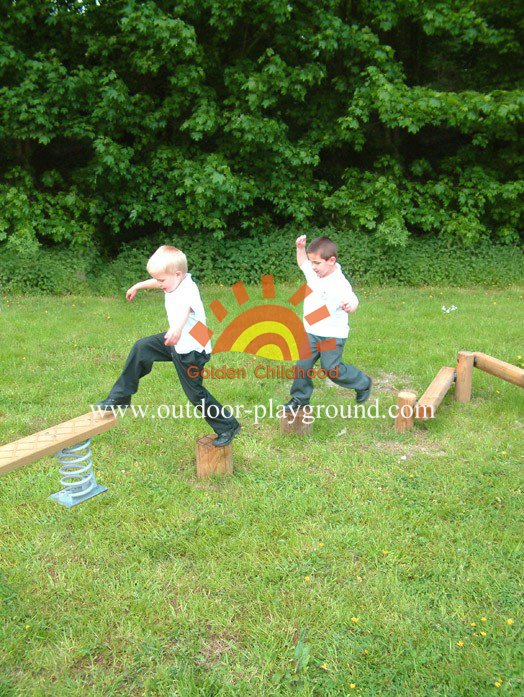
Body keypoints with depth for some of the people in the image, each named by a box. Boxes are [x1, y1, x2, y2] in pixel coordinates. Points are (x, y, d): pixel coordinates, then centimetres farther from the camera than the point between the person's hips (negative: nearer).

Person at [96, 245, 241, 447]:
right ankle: (120, 397, 15)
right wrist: (136, 287, 39)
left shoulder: (187, 292, -30)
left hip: (191, 351, -9)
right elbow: (155, 282, 20)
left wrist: (177, 328, -75)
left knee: (195, 393, 2)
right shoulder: (176, 281, -3)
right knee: (142, 348, 5)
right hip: (176, 343, 9)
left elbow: (184, 309, -53)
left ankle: (228, 426, 21)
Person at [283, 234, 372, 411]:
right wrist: (300, 248, 4)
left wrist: (350, 306, -52)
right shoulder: (313, 273, 0)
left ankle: (363, 383, 21)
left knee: (332, 369, -3)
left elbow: (352, 302, -28)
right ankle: (300, 399, 21)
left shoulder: (340, 284, -22)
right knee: (302, 366, 5)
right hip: (311, 332, 7)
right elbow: (302, 262, 20)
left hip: (332, 335, -7)